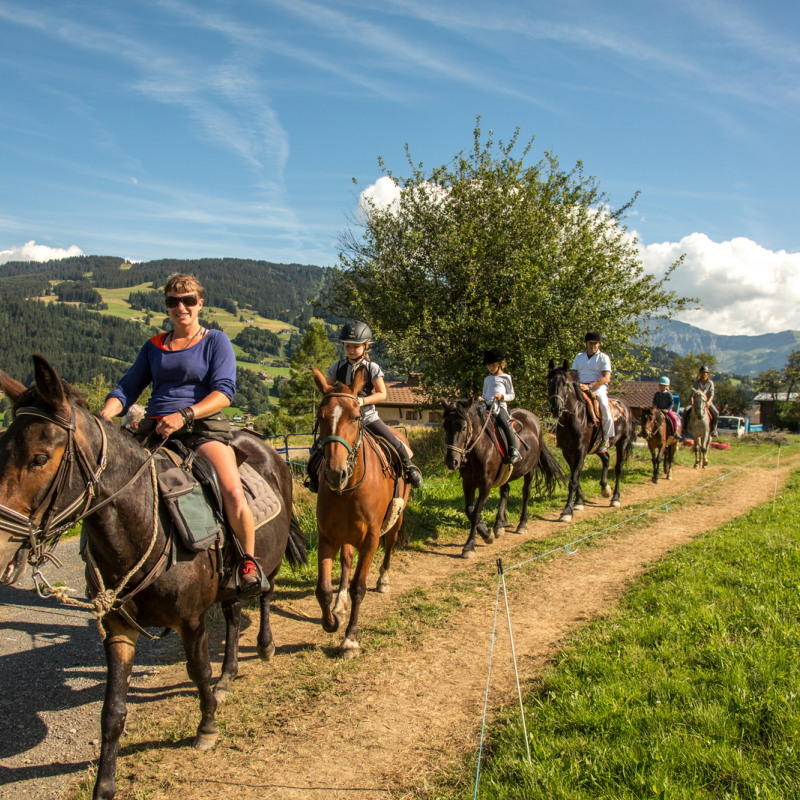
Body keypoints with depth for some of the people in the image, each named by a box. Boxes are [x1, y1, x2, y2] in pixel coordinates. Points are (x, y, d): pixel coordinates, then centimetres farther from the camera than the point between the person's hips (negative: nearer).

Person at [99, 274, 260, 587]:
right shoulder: (154, 346, 20)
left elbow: (224, 392, -6)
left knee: (233, 494, -27)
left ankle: (249, 560, -2)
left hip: (204, 425, -5)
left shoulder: (216, 341, 7)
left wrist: (184, 415, -21)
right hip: (154, 428, 5)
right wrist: (107, 412, -7)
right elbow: (127, 388, 16)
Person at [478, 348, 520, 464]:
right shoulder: (487, 379, 22)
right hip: (488, 407, 5)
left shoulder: (505, 378, 9)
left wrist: (502, 396, -12)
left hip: (500, 406, -5)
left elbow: (512, 395, 7)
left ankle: (514, 451, -21)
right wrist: (482, 398, 2)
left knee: (505, 424, -29)